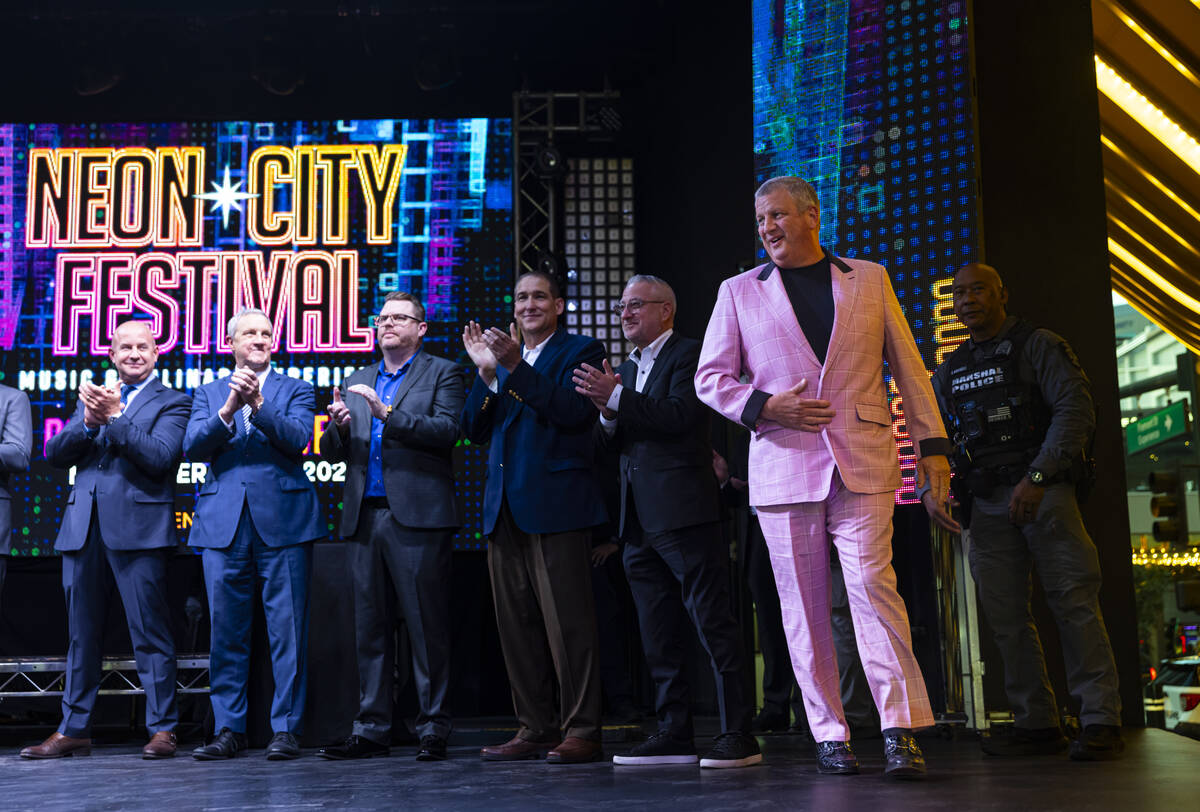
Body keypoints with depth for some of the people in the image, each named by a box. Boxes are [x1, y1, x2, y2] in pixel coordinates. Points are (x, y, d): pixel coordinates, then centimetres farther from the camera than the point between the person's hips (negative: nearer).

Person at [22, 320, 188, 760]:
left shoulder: (171, 403, 4)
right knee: (81, 634, 11)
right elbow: (54, 454, 9)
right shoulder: (93, 397, 19)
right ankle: (73, 730, 19)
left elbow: (160, 456, -11)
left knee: (149, 632, -3)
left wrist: (114, 417, -16)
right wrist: (88, 422, -9)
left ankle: (162, 729, 3)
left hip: (137, 528, -5)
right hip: (83, 526, 5)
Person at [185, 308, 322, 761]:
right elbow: (192, 448, 1)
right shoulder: (209, 393, 16)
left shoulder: (295, 390, 11)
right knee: (226, 631, 5)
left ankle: (286, 728, 5)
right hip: (223, 523, 2)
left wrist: (258, 403, -18)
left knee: (287, 629, -2)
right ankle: (229, 729, 14)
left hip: (282, 520, -2)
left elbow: (298, 439, -6)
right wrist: (229, 409, -13)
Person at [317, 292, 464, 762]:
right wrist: (338, 427, -5)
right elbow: (332, 453, 17)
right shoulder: (356, 383, 21)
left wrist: (388, 413, -17)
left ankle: (433, 729, 3)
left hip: (417, 516, -5)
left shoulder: (442, 374, 6)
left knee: (427, 627, -4)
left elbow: (446, 432, -10)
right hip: (364, 517, 5)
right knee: (369, 627, 7)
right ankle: (371, 729, 14)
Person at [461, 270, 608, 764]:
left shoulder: (580, 351, 3)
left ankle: (581, 730, 0)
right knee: (516, 625, 8)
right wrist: (486, 372, -3)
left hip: (555, 504, -7)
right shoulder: (503, 359, 20)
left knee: (567, 622, -6)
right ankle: (535, 728, 16)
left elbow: (574, 411, -14)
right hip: (505, 509, 7)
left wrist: (516, 367, -18)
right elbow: (475, 430, 11)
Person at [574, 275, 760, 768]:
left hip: (684, 514, -8)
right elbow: (612, 442, 16)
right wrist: (608, 411, -4)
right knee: (659, 636, 11)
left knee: (713, 625, -7)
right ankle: (674, 734, 18)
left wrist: (617, 398, -18)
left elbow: (681, 415, -18)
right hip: (640, 522, 9)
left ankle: (738, 735, -5)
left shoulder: (687, 354, -2)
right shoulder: (627, 370, 22)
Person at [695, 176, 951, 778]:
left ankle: (900, 728, -8)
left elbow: (907, 366, 13)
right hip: (782, 464, 1)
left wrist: (932, 442, 7)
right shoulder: (739, 291, 12)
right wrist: (764, 405, -7)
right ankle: (829, 734, 9)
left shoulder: (869, 280, 13)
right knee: (803, 602, 1)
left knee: (871, 583, -11)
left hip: (863, 462, -1)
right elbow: (710, 378, 10)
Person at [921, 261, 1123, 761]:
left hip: (1043, 492, -5)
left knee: (1074, 604, -9)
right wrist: (931, 490, 0)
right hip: (987, 506, 5)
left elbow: (1076, 411, -9)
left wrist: (1036, 477, -20)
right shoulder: (949, 373, 18)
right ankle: (1037, 724, 8)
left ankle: (1100, 723, -5)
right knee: (1005, 617, 2)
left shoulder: (1039, 347, 2)